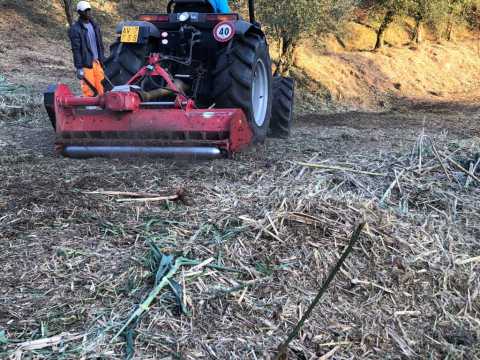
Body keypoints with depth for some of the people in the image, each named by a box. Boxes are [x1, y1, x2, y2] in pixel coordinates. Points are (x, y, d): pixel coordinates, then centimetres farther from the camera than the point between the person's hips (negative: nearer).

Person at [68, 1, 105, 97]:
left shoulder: (95, 26, 12)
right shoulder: (75, 29, -8)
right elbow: (76, 50, -12)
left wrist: (102, 61, 15)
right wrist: (79, 68, -16)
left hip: (97, 62, 6)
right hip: (86, 64, -6)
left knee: (101, 88, 7)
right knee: (89, 90, -5)